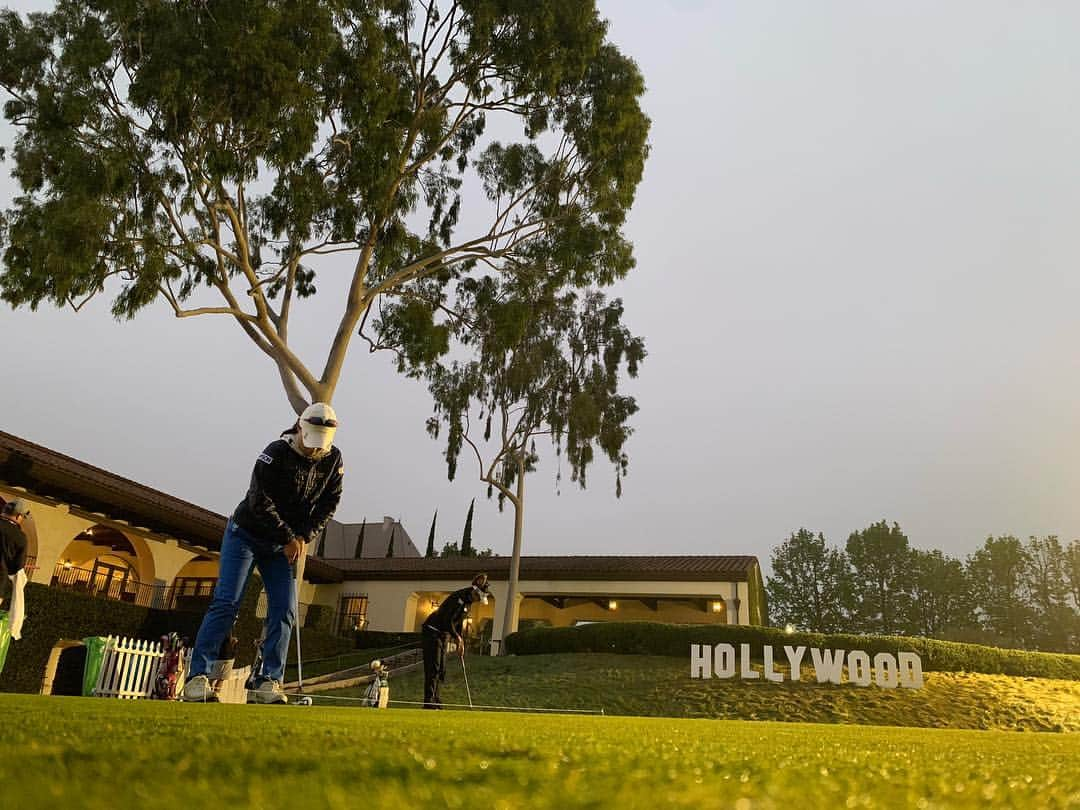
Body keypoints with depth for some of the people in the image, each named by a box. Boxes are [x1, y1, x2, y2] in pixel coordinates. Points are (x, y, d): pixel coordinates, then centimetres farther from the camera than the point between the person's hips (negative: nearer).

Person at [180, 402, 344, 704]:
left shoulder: (333, 460, -6)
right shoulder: (276, 453, -22)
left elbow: (329, 503, 0)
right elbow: (260, 502, -24)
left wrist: (305, 536, -13)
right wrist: (289, 538, -20)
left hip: (283, 545, 5)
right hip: (246, 534, -4)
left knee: (284, 610, -5)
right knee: (226, 603, -12)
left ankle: (268, 681, -1)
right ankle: (197, 677, -10)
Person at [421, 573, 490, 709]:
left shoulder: (468, 601, 8)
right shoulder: (458, 598, -22)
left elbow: (459, 622, 15)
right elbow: (447, 620, -24)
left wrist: (460, 642, 11)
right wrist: (458, 637, -14)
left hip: (443, 635, 10)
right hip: (432, 632, -10)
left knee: (441, 669, 9)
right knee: (433, 668, -12)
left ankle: (434, 700, 13)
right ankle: (429, 702, -12)